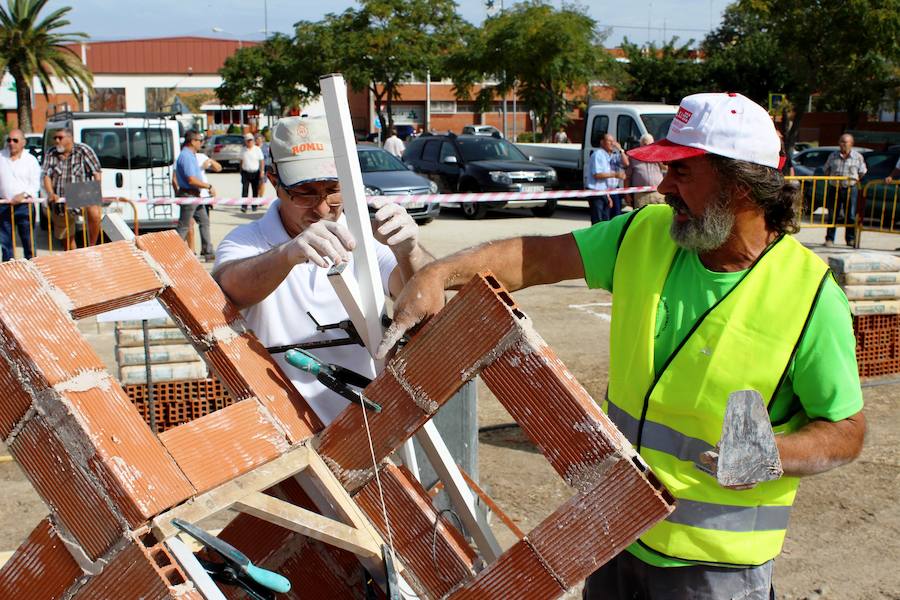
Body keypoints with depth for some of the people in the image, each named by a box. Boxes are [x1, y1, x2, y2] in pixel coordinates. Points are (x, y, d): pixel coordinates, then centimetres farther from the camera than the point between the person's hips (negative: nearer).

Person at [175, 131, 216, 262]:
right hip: (188, 195, -10)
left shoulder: (191, 155, 14)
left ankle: (208, 251, 16)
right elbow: (191, 180, -24)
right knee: (184, 226, -3)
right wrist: (209, 186, -16)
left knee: (204, 222, 12)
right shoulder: (186, 156, -18)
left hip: (195, 195, 10)